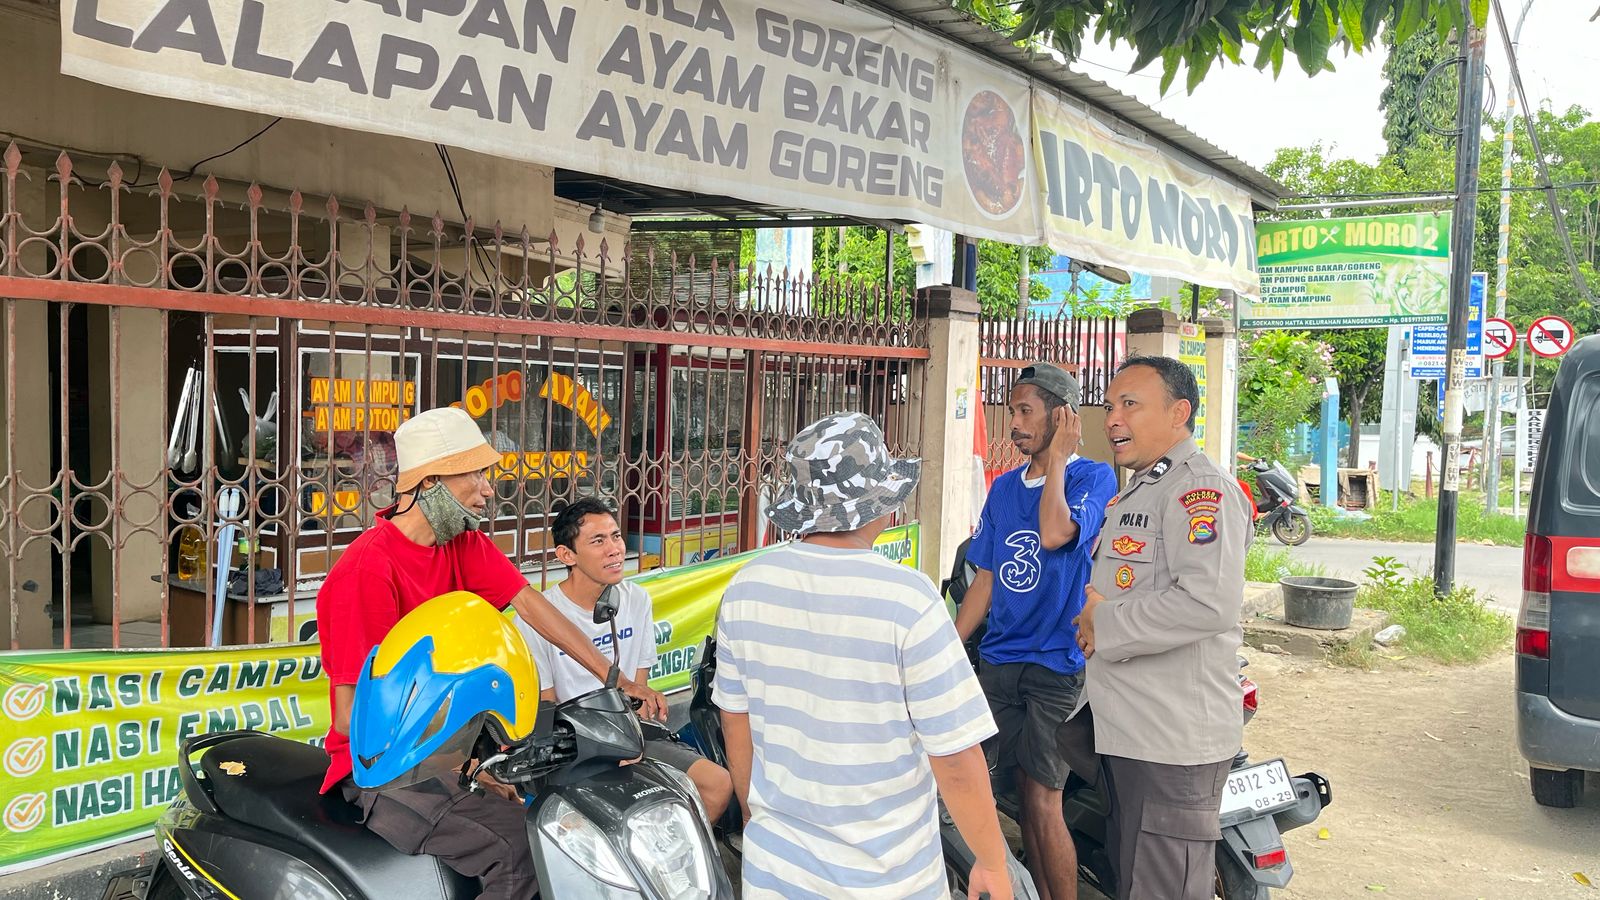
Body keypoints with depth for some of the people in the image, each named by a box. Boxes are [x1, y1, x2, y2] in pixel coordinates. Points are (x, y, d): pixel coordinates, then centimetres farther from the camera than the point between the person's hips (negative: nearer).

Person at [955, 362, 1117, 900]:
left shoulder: (1093, 477, -6)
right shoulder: (1004, 487, 11)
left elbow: (1054, 533, -26)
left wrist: (1058, 455, -14)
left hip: (1057, 663, -5)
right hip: (999, 659, 6)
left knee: (1042, 800, -8)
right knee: (1025, 793, 10)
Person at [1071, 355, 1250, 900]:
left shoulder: (1201, 487, -15)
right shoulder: (1138, 491, 18)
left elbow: (1209, 602, -30)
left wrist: (1105, 623, -19)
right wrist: (1095, 609, 8)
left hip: (1174, 739, -10)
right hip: (1124, 729, 10)